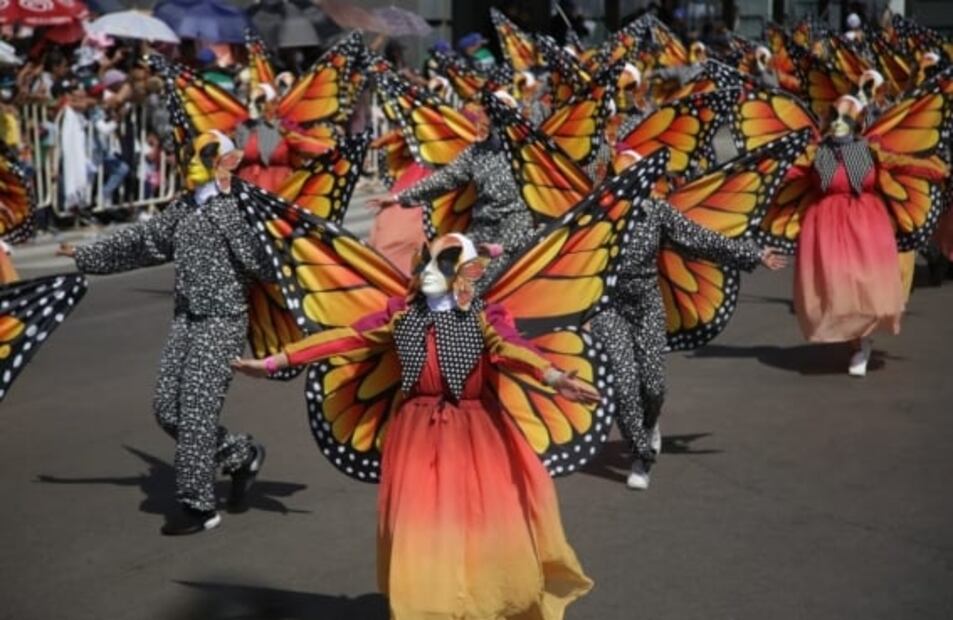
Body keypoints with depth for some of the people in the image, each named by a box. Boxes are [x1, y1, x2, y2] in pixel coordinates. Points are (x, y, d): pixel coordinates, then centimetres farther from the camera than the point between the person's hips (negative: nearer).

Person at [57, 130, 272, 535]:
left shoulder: (235, 208, -9)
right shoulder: (183, 208, 14)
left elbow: (258, 259, -18)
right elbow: (140, 241, 24)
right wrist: (86, 257, 30)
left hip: (222, 320, -8)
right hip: (186, 318, 8)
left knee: (196, 410, -9)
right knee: (167, 408, 5)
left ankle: (199, 506, 2)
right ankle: (242, 456, 23)